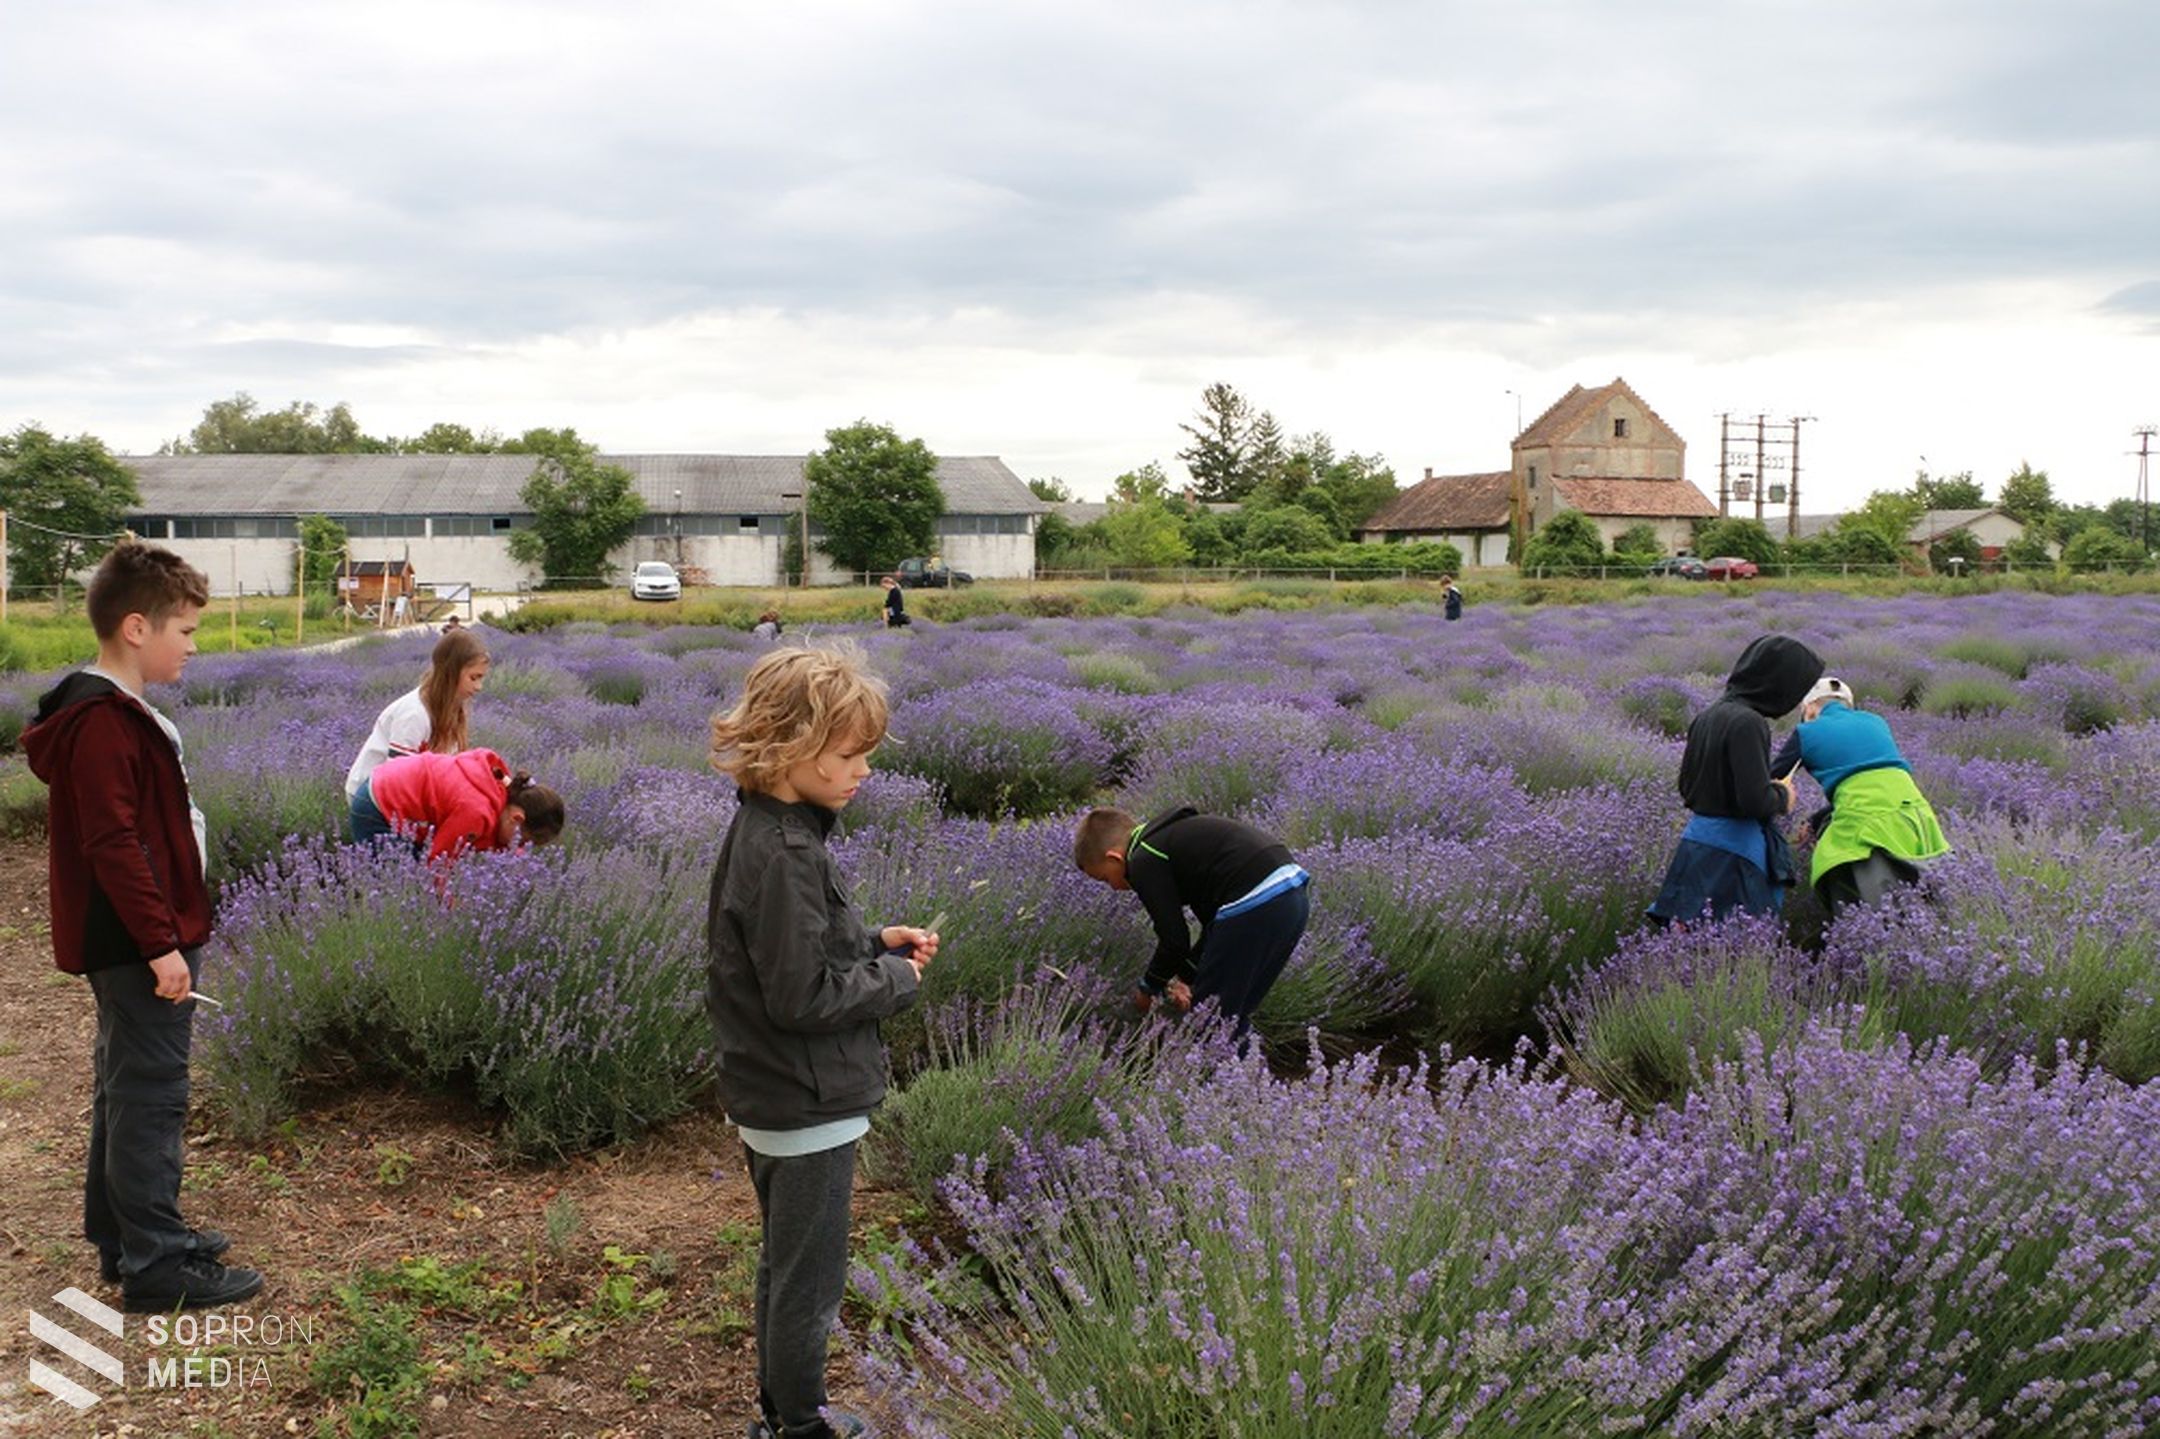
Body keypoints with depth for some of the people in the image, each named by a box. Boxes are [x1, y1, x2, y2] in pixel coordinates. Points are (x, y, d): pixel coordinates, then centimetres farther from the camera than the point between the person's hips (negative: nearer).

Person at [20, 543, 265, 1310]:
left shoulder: (116, 713, 14)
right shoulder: (103, 722, -19)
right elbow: (113, 845, -23)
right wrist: (161, 943, -23)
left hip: (132, 946, 11)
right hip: (138, 946, -11)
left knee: (126, 1090, 17)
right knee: (151, 1097, -5)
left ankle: (123, 1238, 29)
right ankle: (156, 1266, 2)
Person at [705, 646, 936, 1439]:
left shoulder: (769, 830, 4)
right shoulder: (783, 854, -26)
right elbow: (803, 996, -26)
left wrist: (876, 942, 2)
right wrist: (898, 978, -12)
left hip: (777, 1098, 10)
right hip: (808, 1105, -10)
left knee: (786, 1268, 24)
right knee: (809, 1282, 7)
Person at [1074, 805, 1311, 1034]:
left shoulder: (1144, 864, -2)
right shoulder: (1172, 835, 26)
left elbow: (1174, 940, -3)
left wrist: (1147, 987, 15)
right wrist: (1188, 978, 27)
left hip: (1256, 904, -10)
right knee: (1233, 1016, 20)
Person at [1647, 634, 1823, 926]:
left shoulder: (1708, 715, 10)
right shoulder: (1747, 723, -16)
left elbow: (1686, 785, 18)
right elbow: (1756, 801, -21)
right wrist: (1781, 795, -1)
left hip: (1695, 841, 9)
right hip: (1730, 856, -9)